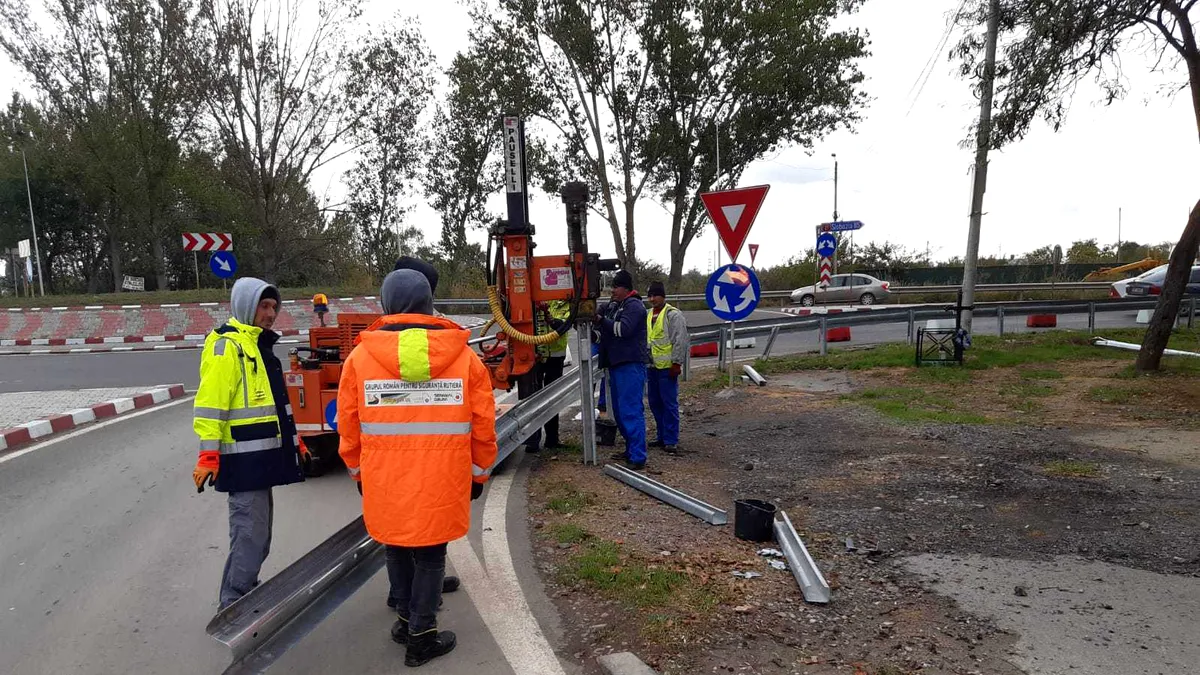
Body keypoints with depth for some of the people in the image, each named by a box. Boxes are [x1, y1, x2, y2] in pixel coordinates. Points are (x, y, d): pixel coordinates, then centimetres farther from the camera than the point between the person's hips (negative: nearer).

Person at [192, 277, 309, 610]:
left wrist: (293, 441, 26)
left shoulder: (259, 344, 19)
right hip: (243, 459, -10)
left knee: (258, 534, 16)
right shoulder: (226, 345, -11)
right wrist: (208, 454, -22)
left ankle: (244, 595, 28)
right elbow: (210, 402, -18)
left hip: (263, 456, 10)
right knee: (250, 535, -6)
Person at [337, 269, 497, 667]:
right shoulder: (463, 356, -6)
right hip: (442, 484, -1)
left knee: (397, 548, 22)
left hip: (385, 483, 1)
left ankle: (407, 618, 34)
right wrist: (479, 472, 13)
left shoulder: (360, 357, -5)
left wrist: (357, 471, 19)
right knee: (430, 554, 15)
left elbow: (349, 425, 2)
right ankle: (421, 635, 22)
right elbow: (483, 425, -2)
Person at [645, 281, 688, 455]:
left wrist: (676, 363, -16)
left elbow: (680, 341, -13)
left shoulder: (673, 315, -9)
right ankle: (662, 437, 23)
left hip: (667, 367, -8)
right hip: (652, 367, 8)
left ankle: (671, 440, 2)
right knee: (655, 403, 12)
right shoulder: (648, 315, 16)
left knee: (669, 403, -4)